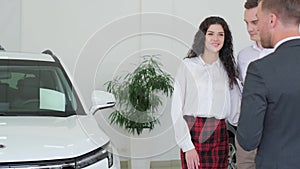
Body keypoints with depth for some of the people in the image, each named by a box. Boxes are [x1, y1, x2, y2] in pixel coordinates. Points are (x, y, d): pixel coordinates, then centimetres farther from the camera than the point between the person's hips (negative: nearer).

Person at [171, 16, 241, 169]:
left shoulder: (227, 67, 10)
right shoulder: (188, 66, -1)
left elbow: (234, 111, 7)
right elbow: (177, 109, -4)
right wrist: (187, 146, -10)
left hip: (220, 135, 3)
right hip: (194, 134, -3)